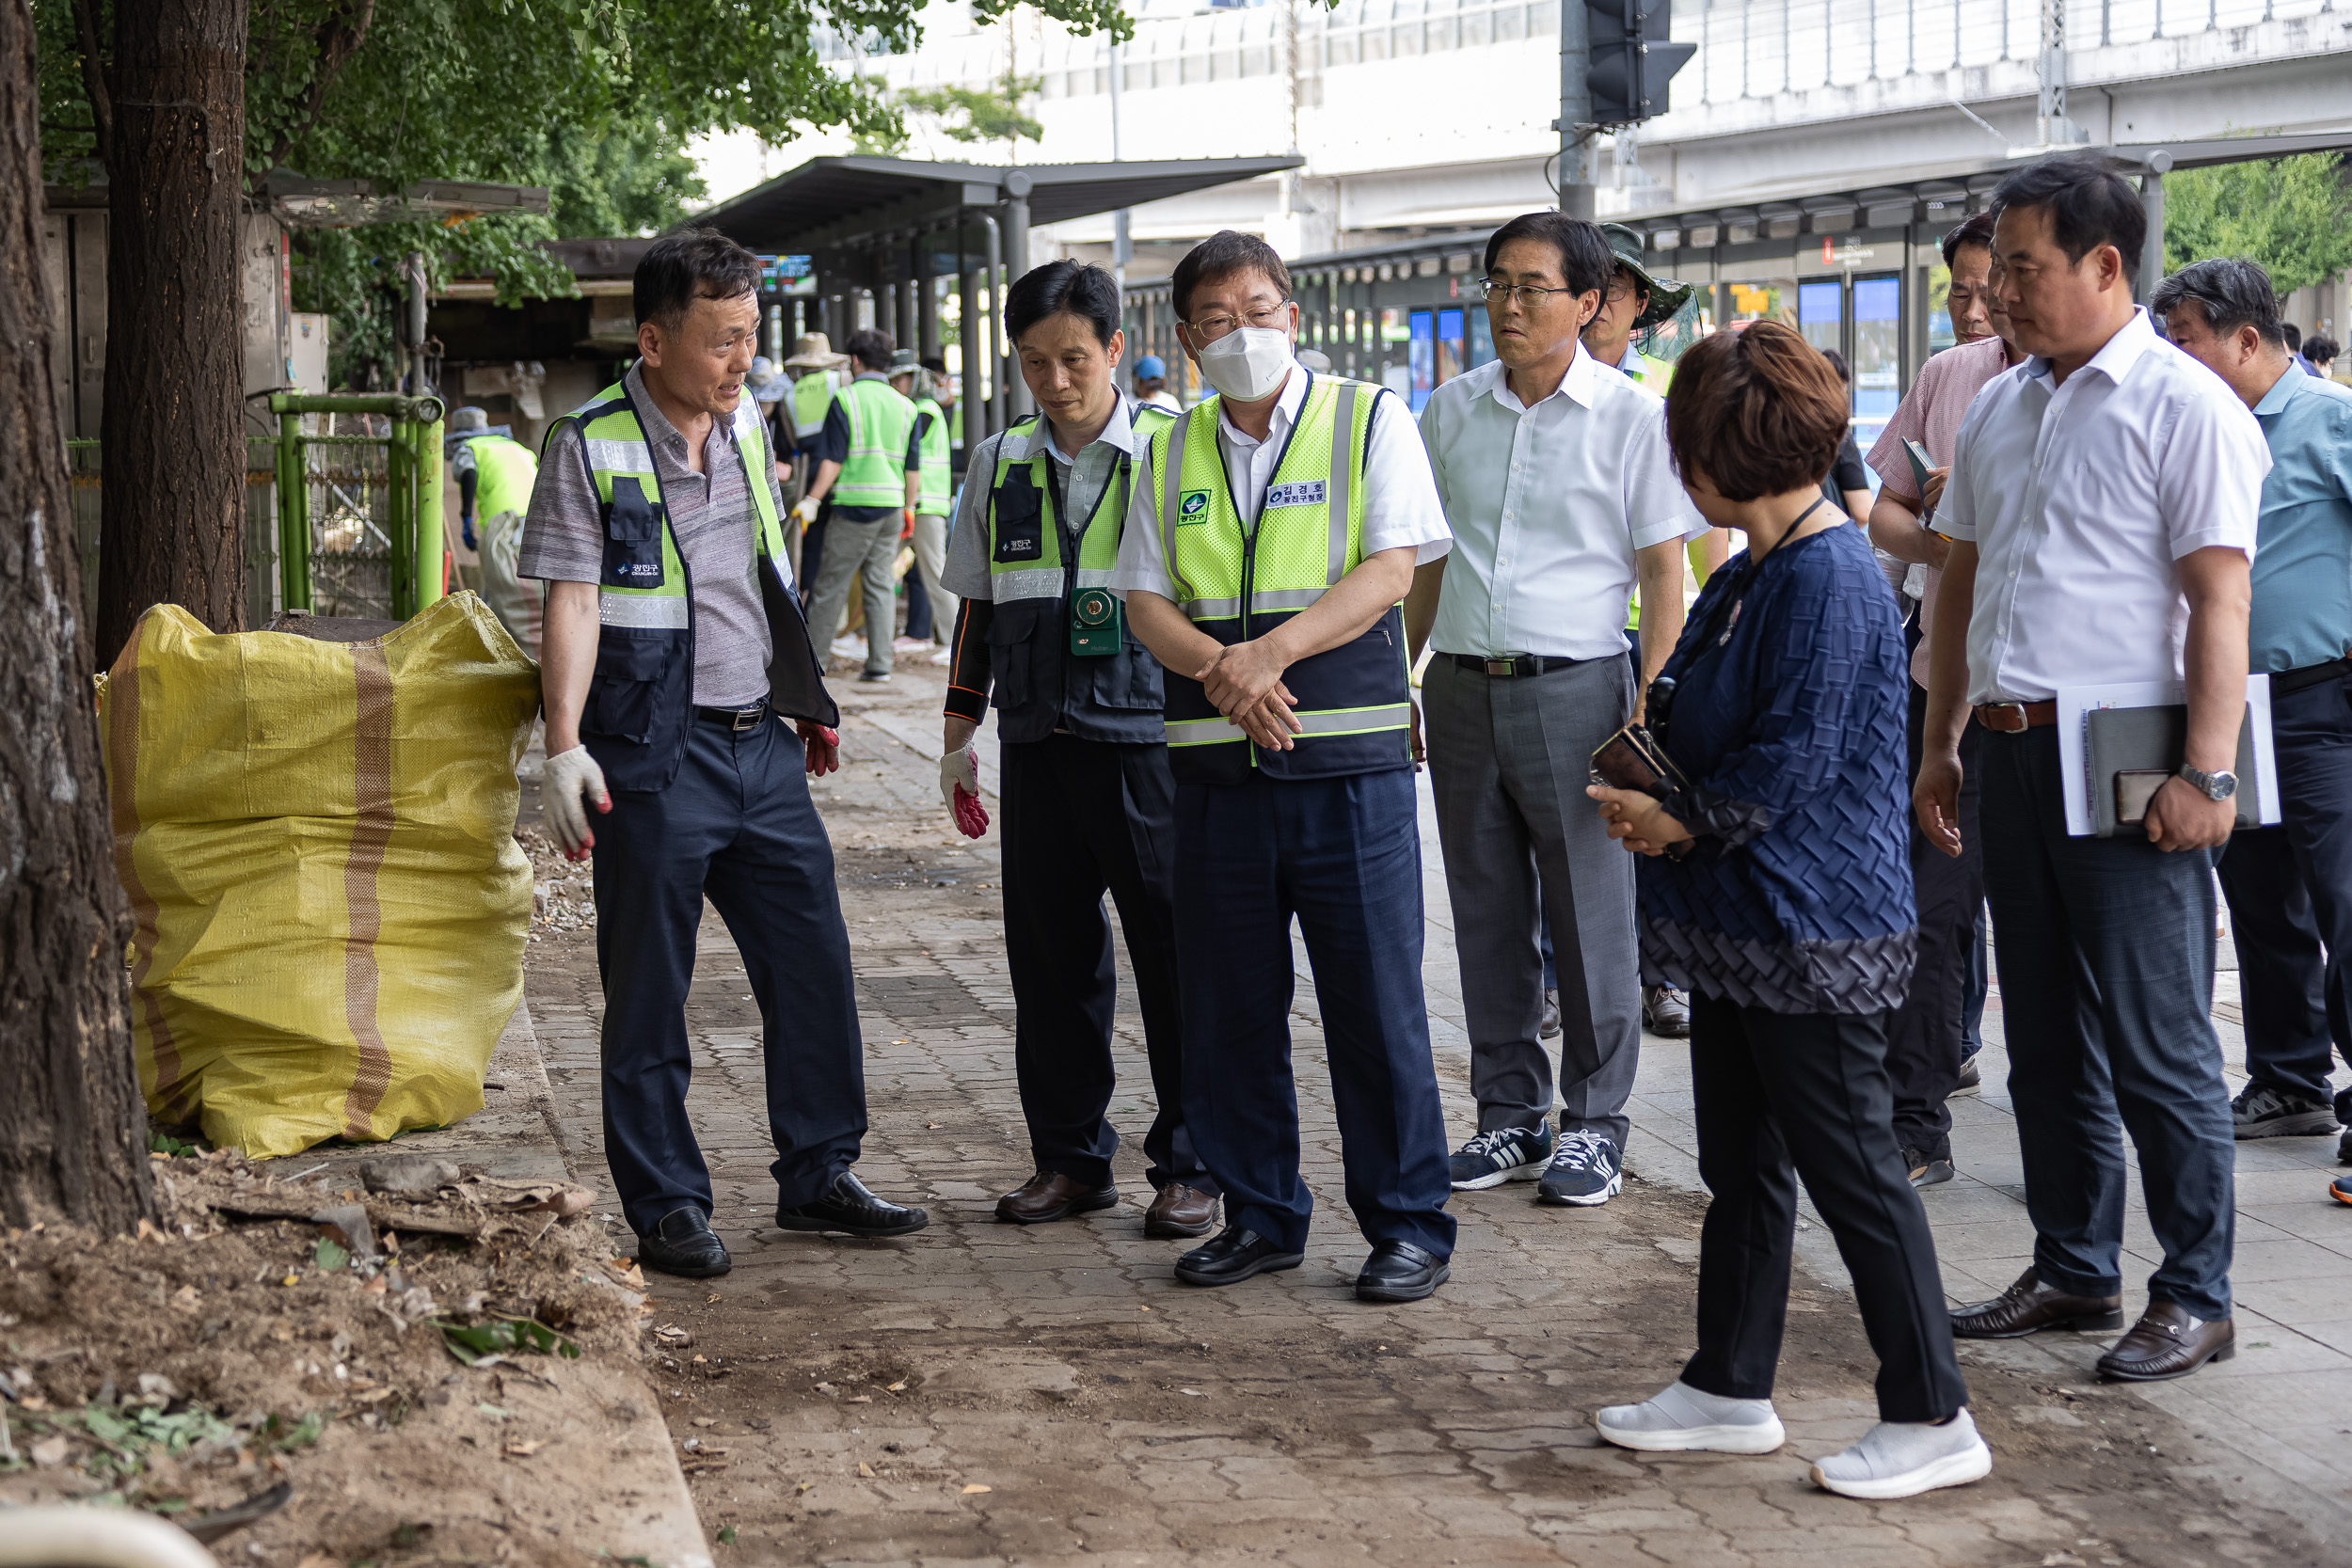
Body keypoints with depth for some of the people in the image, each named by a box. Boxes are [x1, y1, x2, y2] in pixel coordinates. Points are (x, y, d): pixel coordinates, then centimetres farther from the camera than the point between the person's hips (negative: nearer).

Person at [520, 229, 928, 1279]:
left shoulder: (746, 426, 10)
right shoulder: (591, 447, -9)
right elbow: (572, 603, -12)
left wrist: (807, 701, 25)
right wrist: (565, 745, -20)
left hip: (762, 744, 6)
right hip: (656, 757, -6)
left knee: (812, 963, 9)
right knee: (649, 994, 2)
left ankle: (818, 1173, 22)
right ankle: (667, 1206, 11)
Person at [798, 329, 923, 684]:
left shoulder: (846, 399, -5)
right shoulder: (904, 406, 10)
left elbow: (833, 459, -11)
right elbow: (913, 466, 11)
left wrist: (812, 500, -10)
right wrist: (909, 508, 21)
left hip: (854, 504, -5)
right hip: (891, 504, 5)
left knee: (830, 585, 1)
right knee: (881, 584, 7)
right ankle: (879, 664, 2)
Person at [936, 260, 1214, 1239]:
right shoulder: (1000, 465, 11)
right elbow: (977, 609, 18)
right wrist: (960, 736, 17)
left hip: (1147, 741, -4)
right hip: (1037, 745, 4)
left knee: (1174, 955, 0)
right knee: (1050, 955, 8)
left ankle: (1190, 1167, 9)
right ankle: (1070, 1158, 19)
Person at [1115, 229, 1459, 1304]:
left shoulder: (1368, 420, 2)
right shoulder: (1172, 455, 13)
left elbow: (1389, 571, -8)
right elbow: (1144, 601, 7)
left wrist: (1272, 651, -20)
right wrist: (1220, 669, -14)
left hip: (1350, 758, -4)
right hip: (1217, 768, 4)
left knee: (1375, 1002, -1)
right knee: (1229, 1006, 8)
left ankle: (1409, 1224, 9)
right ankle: (1260, 1214, 22)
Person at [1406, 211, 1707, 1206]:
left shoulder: (1633, 418, -3)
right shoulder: (1450, 412, 9)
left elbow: (1664, 573, -3)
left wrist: (1650, 711, -11)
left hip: (1574, 688, -4)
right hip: (1461, 689, 4)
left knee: (1592, 918, 0)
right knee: (1488, 917, 9)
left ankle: (1595, 1122, 11)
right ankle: (1510, 1114, 20)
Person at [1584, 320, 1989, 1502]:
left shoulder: (1831, 580, -19)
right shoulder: (1748, 575, 11)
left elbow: (1794, 761, -21)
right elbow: (1691, 702, 23)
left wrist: (1681, 824, -9)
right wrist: (1646, 740, 4)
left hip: (1814, 929, -10)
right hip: (1738, 919, 10)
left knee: (1850, 1169, -3)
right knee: (1740, 1165, 17)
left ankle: (1931, 1419, 6)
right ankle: (1729, 1391, 28)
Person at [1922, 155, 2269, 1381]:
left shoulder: (2183, 406, -8)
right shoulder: (1997, 408, 14)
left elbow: (2218, 601, -13)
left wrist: (2206, 773, -20)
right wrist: (1940, 742, 18)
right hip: (2012, 753, 7)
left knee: (2157, 1047, -3)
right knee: (2044, 1038, 13)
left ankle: (2194, 1298, 7)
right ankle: (2073, 1272, 25)